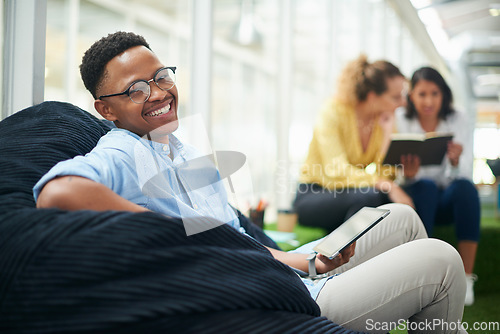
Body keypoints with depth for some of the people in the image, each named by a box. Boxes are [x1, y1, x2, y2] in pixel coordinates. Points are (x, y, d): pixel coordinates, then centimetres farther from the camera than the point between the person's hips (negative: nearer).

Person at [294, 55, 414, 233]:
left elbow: (386, 170, -10)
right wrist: (385, 185, -42)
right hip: (312, 197, -5)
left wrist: (386, 130, -17)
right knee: (369, 196, -34)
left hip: (349, 192, 5)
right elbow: (336, 170, -31)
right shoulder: (333, 112, -18)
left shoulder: (386, 119, 0)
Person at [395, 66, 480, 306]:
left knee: (465, 187, -32)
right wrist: (407, 174, -32)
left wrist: (455, 161, -32)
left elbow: (462, 175, -8)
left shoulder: (456, 121, 1)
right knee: (425, 186, -34)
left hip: (447, 201, 1)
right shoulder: (400, 120, -2)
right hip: (414, 195, -1)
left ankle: (466, 277, -30)